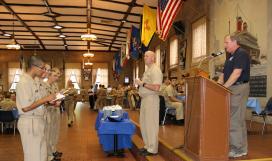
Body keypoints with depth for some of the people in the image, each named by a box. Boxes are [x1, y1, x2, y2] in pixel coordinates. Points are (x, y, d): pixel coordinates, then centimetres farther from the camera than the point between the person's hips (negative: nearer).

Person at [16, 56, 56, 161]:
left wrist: (50, 102, 3)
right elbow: (25, 107, -23)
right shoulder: (24, 82, -17)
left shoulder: (35, 82, 12)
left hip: (38, 121, 9)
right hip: (29, 122, -9)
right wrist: (45, 99, -17)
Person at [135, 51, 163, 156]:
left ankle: (152, 149, 5)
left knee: (151, 124, -4)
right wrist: (140, 83, 7)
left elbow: (156, 87, -23)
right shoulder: (147, 70, 18)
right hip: (144, 99, 10)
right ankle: (147, 145, 27)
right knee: (144, 123, 15)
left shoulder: (155, 70, -13)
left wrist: (142, 84, -18)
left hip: (151, 99, -10)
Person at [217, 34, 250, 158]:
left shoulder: (241, 54, -9)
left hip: (239, 88, -10)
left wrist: (224, 87, -19)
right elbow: (224, 74, 20)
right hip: (231, 89, 10)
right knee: (238, 119, 12)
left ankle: (238, 149, -3)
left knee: (234, 119, -10)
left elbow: (236, 73, -19)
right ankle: (241, 147, 21)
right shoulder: (231, 57, 21)